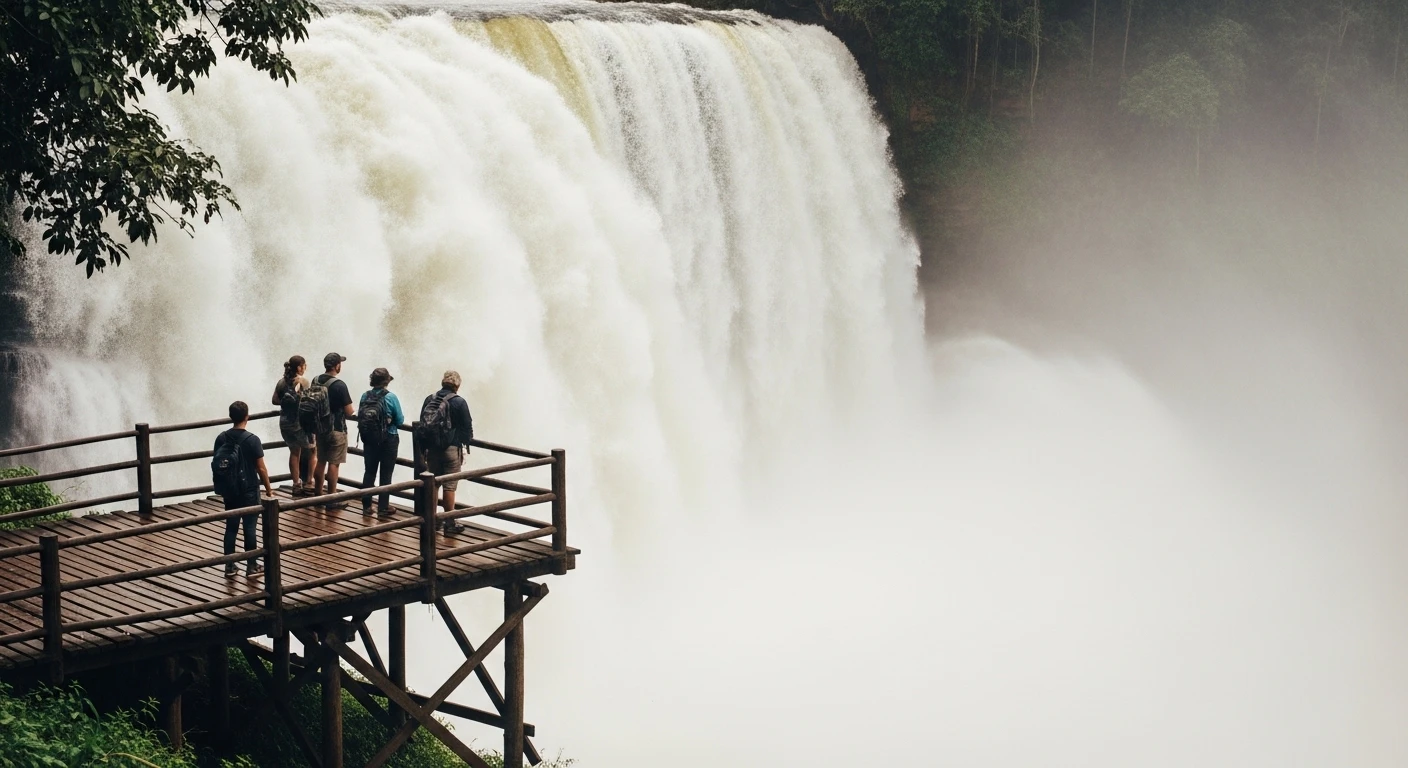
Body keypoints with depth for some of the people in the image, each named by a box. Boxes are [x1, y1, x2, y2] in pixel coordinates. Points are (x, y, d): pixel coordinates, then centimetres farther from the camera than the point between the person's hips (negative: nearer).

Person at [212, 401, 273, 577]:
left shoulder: (221, 438, -2)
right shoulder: (252, 440, -16)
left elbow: (217, 464, 5)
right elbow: (261, 468, -12)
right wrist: (268, 488, 0)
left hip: (229, 491, 4)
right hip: (249, 491, -4)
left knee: (231, 526, 11)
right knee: (249, 527, 4)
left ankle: (229, 565, 15)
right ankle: (252, 565, 12)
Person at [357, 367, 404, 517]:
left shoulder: (365, 396, -3)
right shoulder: (391, 397, -14)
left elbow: (359, 417, 3)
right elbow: (400, 420, -9)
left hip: (368, 439, 4)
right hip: (388, 439, -4)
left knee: (369, 471, 14)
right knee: (386, 474, 6)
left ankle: (366, 506, 18)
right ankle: (383, 508, 9)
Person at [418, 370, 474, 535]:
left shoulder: (429, 400, 4)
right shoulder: (459, 402, -11)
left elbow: (423, 424, 9)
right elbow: (467, 427, -6)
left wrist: (423, 449, 17)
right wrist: (467, 441, 13)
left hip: (431, 448, 5)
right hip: (451, 448, -5)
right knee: (449, 486, -1)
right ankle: (450, 524, 2)